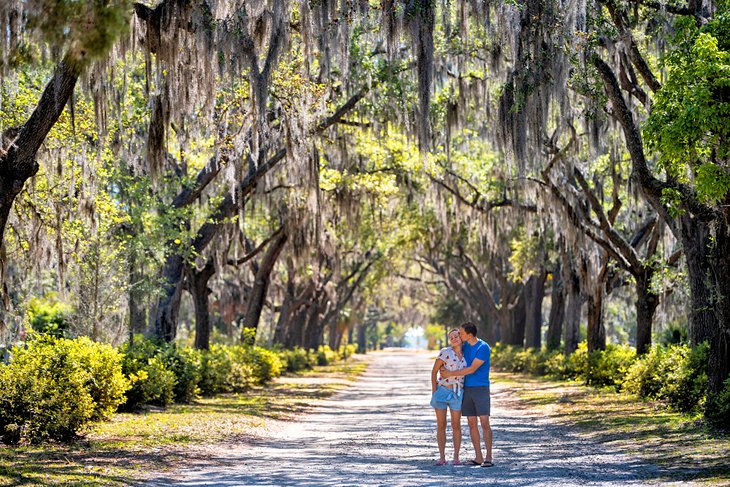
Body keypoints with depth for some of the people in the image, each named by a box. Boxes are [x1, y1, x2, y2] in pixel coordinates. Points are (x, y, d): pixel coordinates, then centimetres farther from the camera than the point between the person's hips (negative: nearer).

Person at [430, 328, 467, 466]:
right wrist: (434, 391, -10)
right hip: (441, 391, -3)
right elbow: (434, 371, -5)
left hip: (457, 394, 3)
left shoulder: (466, 355, 5)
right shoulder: (445, 352, -8)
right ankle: (442, 457, 6)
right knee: (441, 426, 1)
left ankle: (456, 458, 8)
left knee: (456, 426, 3)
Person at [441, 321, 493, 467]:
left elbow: (472, 369, -18)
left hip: (481, 389, -7)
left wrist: (450, 374, -14)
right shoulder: (466, 345, 8)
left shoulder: (484, 347, -15)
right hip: (467, 389, 7)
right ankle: (478, 457, 7)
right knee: (472, 423, 3)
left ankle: (488, 457, -11)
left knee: (484, 422, -12)